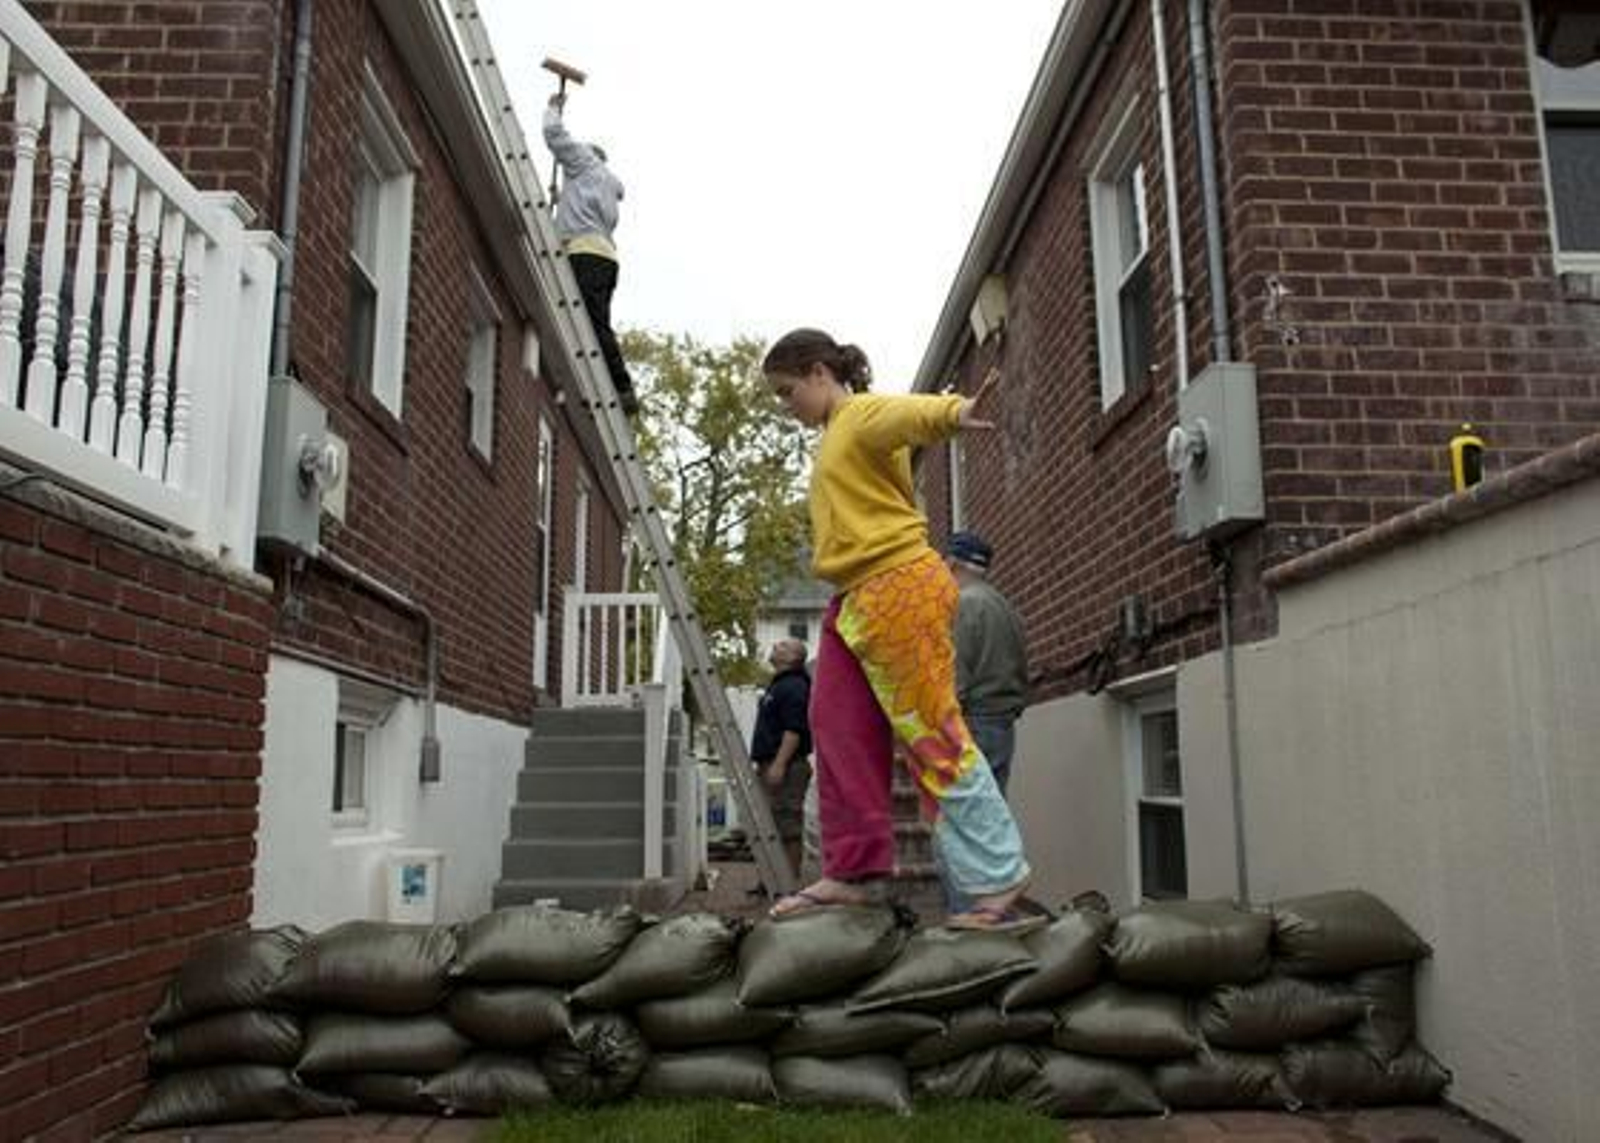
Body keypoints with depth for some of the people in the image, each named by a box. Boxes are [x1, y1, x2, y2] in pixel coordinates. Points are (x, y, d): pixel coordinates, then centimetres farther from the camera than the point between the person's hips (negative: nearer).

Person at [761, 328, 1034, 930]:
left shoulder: (865, 413, -6)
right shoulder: (833, 435, 23)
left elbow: (911, 412, -29)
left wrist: (952, 412, -52)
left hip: (897, 587, -10)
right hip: (853, 599, 10)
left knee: (931, 733, -9)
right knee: (838, 729, 7)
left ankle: (996, 882, -2)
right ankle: (854, 869, 16)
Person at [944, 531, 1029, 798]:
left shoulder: (963, 603, -8)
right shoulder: (1006, 607, 20)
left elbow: (955, 677, -16)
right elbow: (1022, 673, 19)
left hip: (973, 721, -9)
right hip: (1005, 724, 9)